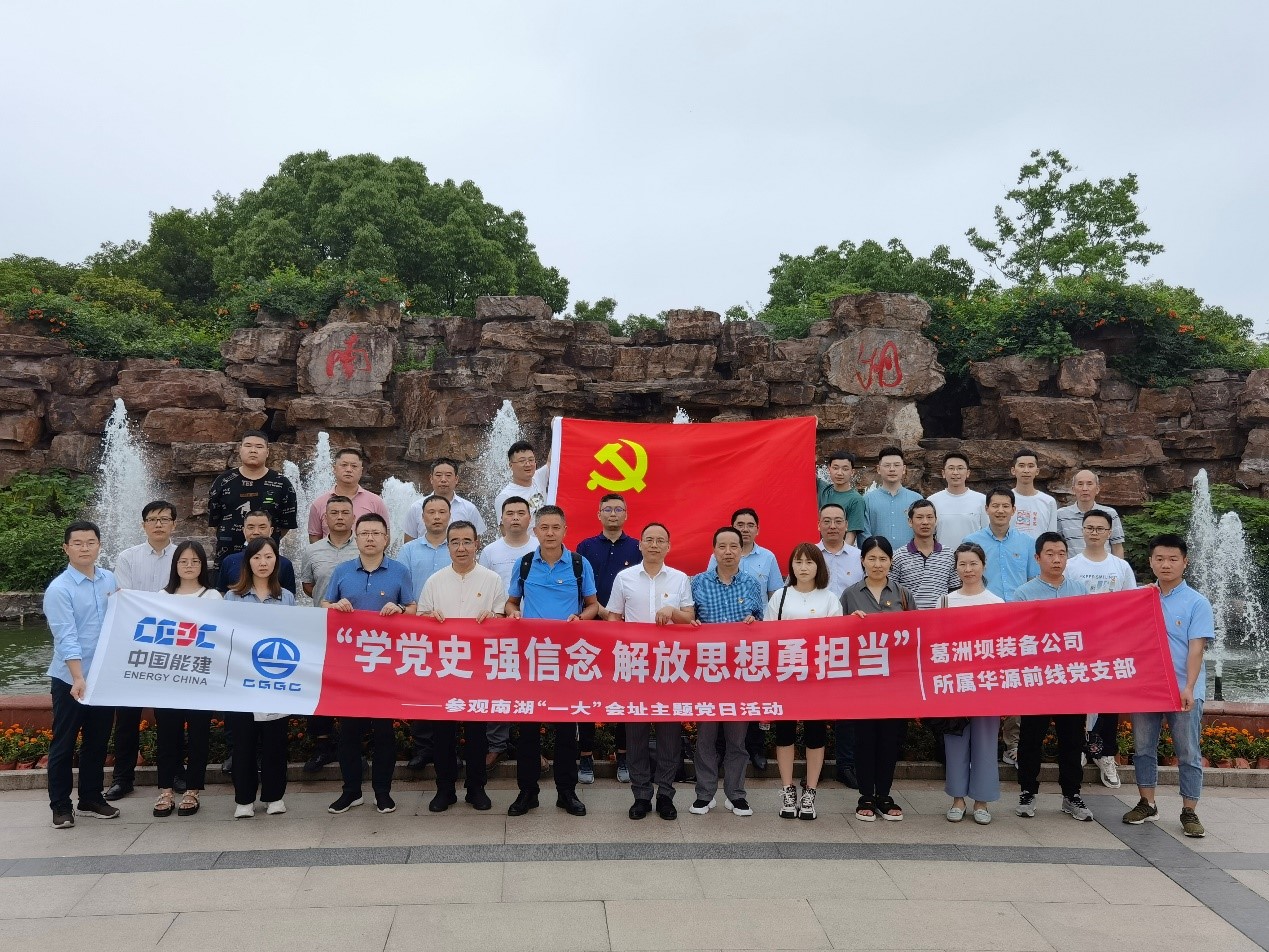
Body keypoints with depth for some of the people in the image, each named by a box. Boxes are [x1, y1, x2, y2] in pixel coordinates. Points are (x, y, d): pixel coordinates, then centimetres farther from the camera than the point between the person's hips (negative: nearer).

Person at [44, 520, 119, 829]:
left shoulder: (110, 580, 3)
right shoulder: (59, 589, -13)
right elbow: (66, 638, -21)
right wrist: (78, 678, -28)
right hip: (70, 679, -5)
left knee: (98, 742, 14)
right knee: (63, 744, 7)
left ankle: (91, 799, 27)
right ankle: (60, 805, 18)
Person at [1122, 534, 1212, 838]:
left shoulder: (1197, 603, -4)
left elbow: (1196, 649, -10)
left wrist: (1188, 688, -18)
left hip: (1183, 690, -3)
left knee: (1189, 753, 5)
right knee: (1143, 748, 11)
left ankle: (1189, 812, 15)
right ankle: (1147, 804, 23)